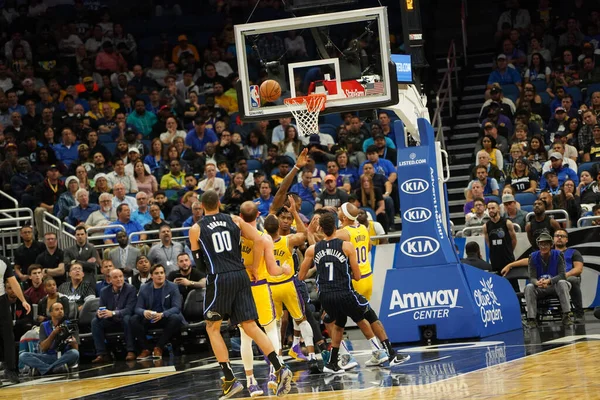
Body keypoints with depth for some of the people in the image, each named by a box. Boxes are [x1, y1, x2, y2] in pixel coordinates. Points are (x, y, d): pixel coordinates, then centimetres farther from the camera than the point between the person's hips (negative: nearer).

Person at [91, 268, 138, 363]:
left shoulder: (131, 289, -11)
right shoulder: (104, 291, 2)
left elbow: (129, 309, -22)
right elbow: (100, 308, 0)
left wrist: (112, 313, -38)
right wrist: (99, 313, -28)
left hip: (125, 319, -4)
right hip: (110, 322, 4)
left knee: (127, 318, -37)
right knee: (95, 321, -20)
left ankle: (131, 351, -32)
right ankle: (101, 354, -21)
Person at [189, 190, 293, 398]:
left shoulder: (196, 229, 4)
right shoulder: (235, 221, 10)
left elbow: (199, 262, 8)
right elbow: (259, 240, 2)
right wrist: (254, 267, 13)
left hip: (219, 279, -3)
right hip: (240, 276, 3)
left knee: (212, 328, 13)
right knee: (250, 326, 4)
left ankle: (230, 379, 6)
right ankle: (280, 369, -12)